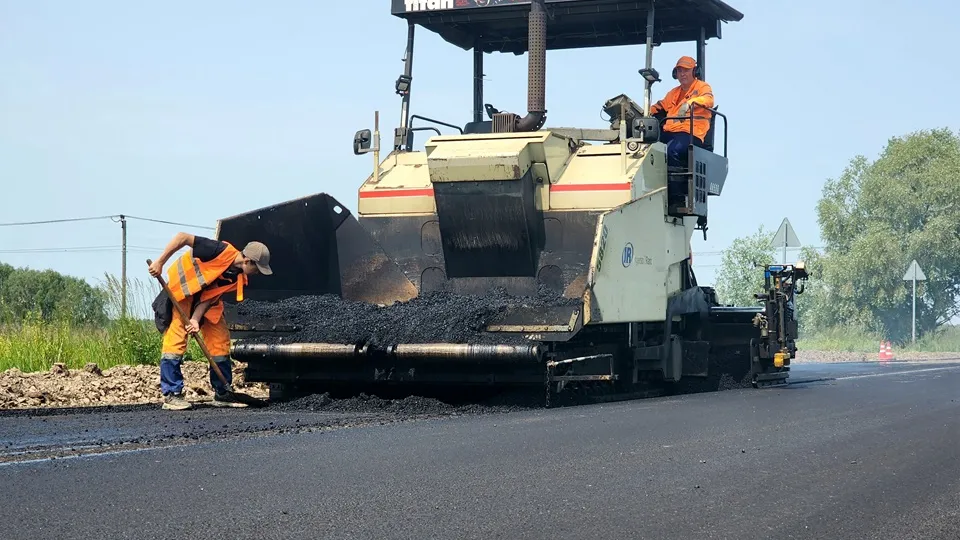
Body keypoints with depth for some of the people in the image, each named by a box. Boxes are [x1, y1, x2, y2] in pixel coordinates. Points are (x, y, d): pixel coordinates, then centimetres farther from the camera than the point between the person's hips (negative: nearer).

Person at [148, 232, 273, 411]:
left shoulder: (238, 278, -10)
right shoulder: (222, 251, -32)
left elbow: (212, 296, -12)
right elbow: (183, 237, -31)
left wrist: (196, 319, -27)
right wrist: (160, 262, -30)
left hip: (206, 297, 8)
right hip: (181, 290, -8)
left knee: (220, 340, 4)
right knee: (176, 339, -14)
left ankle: (223, 393, 12)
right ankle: (171, 394, -11)